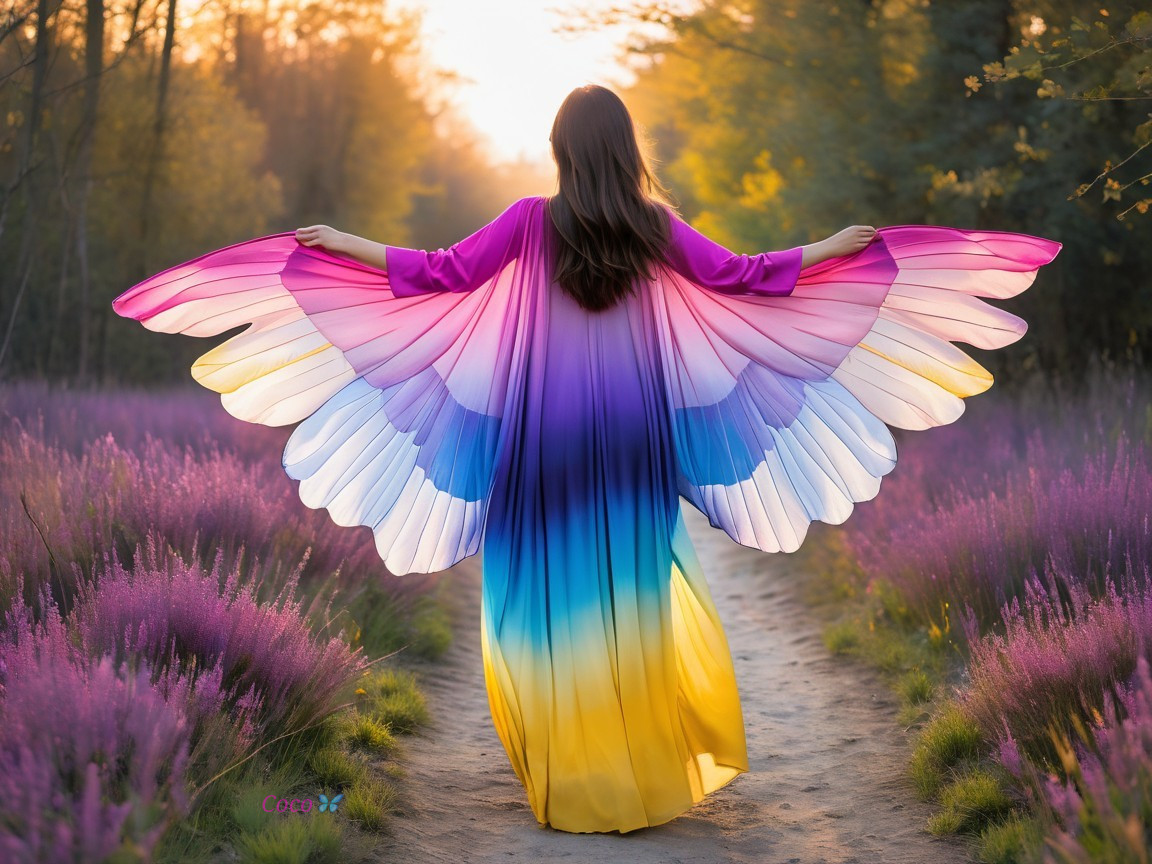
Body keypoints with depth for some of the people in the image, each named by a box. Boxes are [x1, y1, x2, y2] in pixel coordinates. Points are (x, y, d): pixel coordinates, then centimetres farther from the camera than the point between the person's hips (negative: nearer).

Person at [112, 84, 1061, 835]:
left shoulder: (532, 219, -3)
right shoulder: (657, 224, 0)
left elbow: (441, 273, -3)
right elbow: (740, 277, 5)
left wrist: (342, 244, 8)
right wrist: (833, 249, 17)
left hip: (544, 436, -1)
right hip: (634, 436, 1)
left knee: (554, 599, 6)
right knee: (634, 598, 7)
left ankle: (568, 778, 9)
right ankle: (644, 775, 10)